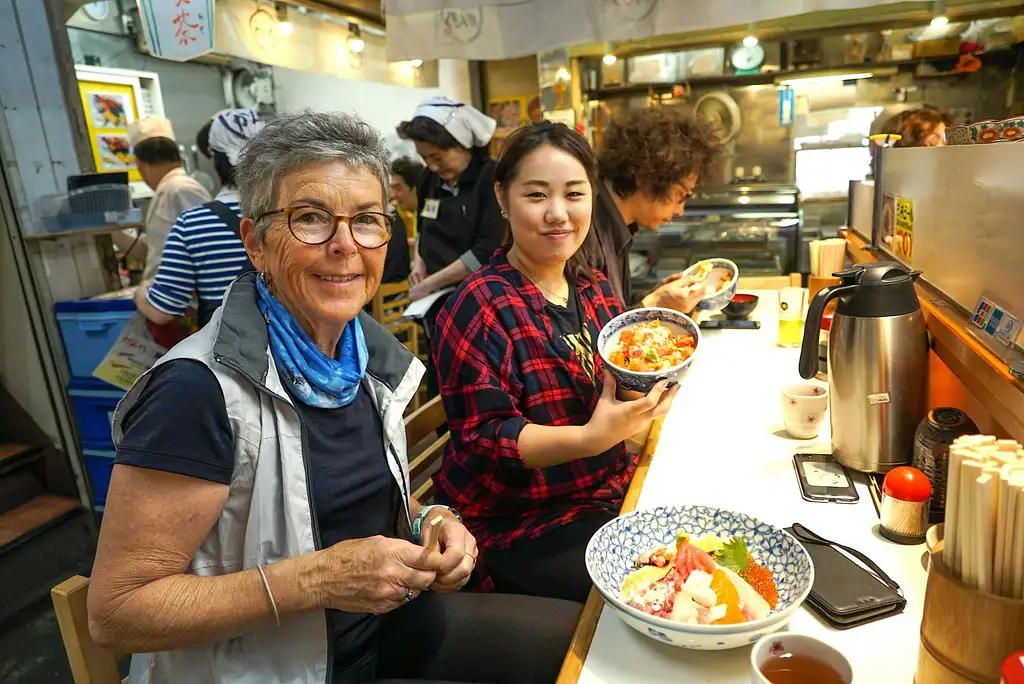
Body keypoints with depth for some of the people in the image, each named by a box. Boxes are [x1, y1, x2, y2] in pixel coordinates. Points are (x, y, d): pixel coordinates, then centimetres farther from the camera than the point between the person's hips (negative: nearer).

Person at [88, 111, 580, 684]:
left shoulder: (371, 351, -2)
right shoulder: (202, 389, -24)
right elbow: (115, 611, -19)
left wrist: (431, 519, -8)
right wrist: (319, 578, -27)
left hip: (388, 623, 7)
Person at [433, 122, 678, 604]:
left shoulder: (595, 289, 6)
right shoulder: (479, 306, -15)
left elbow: (621, 390, 12)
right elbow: (485, 440, -18)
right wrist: (590, 438, -30)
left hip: (612, 488, 7)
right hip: (518, 520, -6)